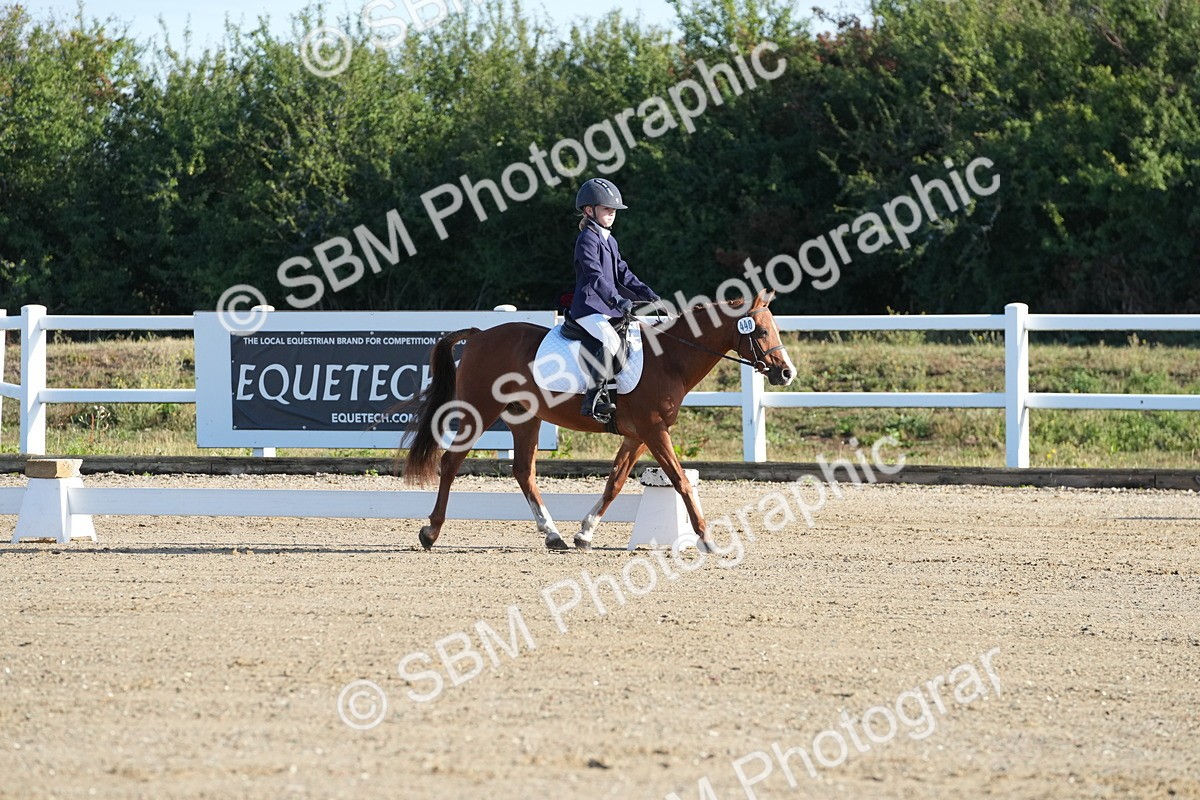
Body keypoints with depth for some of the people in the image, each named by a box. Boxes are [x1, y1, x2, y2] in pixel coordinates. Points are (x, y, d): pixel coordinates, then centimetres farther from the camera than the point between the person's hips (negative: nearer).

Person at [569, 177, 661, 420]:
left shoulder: (609, 241, 20)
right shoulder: (587, 239, -10)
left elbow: (623, 274, 22)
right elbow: (595, 275, -22)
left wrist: (648, 295, 10)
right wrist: (618, 300, -32)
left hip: (608, 308, 10)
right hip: (588, 307, -10)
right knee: (611, 341, -30)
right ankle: (592, 399, -33)